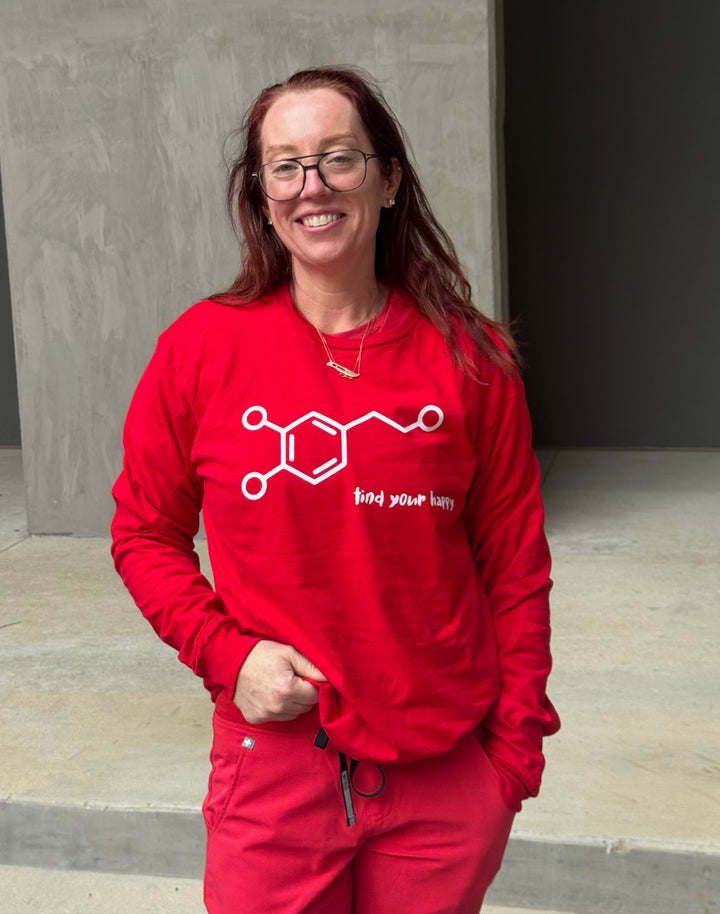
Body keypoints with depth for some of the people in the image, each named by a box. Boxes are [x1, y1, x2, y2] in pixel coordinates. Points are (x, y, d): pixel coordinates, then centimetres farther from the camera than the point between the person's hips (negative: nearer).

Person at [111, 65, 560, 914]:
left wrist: (517, 742, 2)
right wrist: (227, 652, -9)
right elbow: (144, 533, 4)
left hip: (447, 776, 1)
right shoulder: (202, 348, -5)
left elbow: (515, 566, 2)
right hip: (273, 761, 0)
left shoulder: (468, 357, -4)